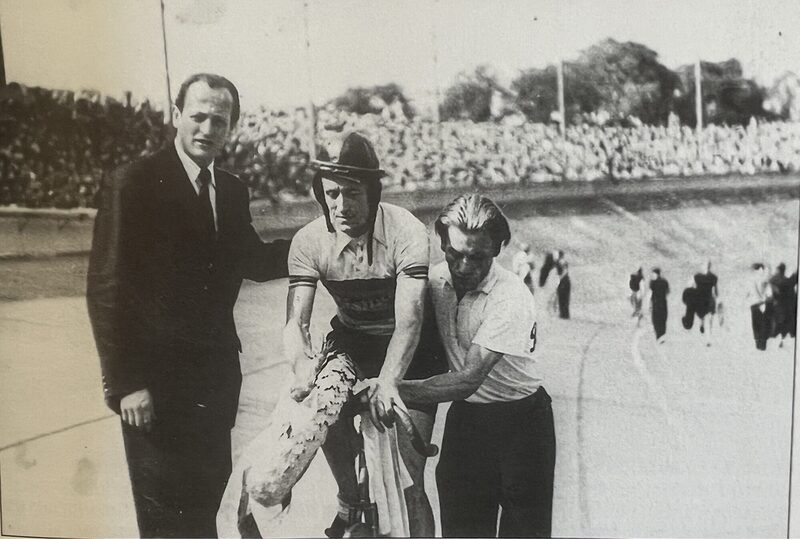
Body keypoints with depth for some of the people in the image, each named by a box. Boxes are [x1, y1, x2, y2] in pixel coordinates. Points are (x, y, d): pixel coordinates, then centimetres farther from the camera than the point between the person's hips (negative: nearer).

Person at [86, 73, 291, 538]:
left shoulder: (233, 190, 9)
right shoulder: (133, 184, -11)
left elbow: (251, 262, 14)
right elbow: (106, 288, -14)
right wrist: (125, 382, -16)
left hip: (218, 372, 6)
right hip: (155, 378, -6)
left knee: (207, 495, 17)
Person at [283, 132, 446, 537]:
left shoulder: (407, 233, -27)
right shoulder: (308, 242, -17)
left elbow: (408, 320, -33)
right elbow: (296, 322, -21)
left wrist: (387, 382, -48)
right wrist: (307, 373, -40)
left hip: (410, 351, -3)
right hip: (351, 340, 4)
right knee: (325, 410, -15)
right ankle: (351, 500, 14)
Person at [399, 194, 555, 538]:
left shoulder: (511, 300, -25)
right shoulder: (437, 278, -5)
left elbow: (469, 379, -29)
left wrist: (398, 390, -36)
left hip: (520, 421, -5)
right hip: (464, 417, 5)